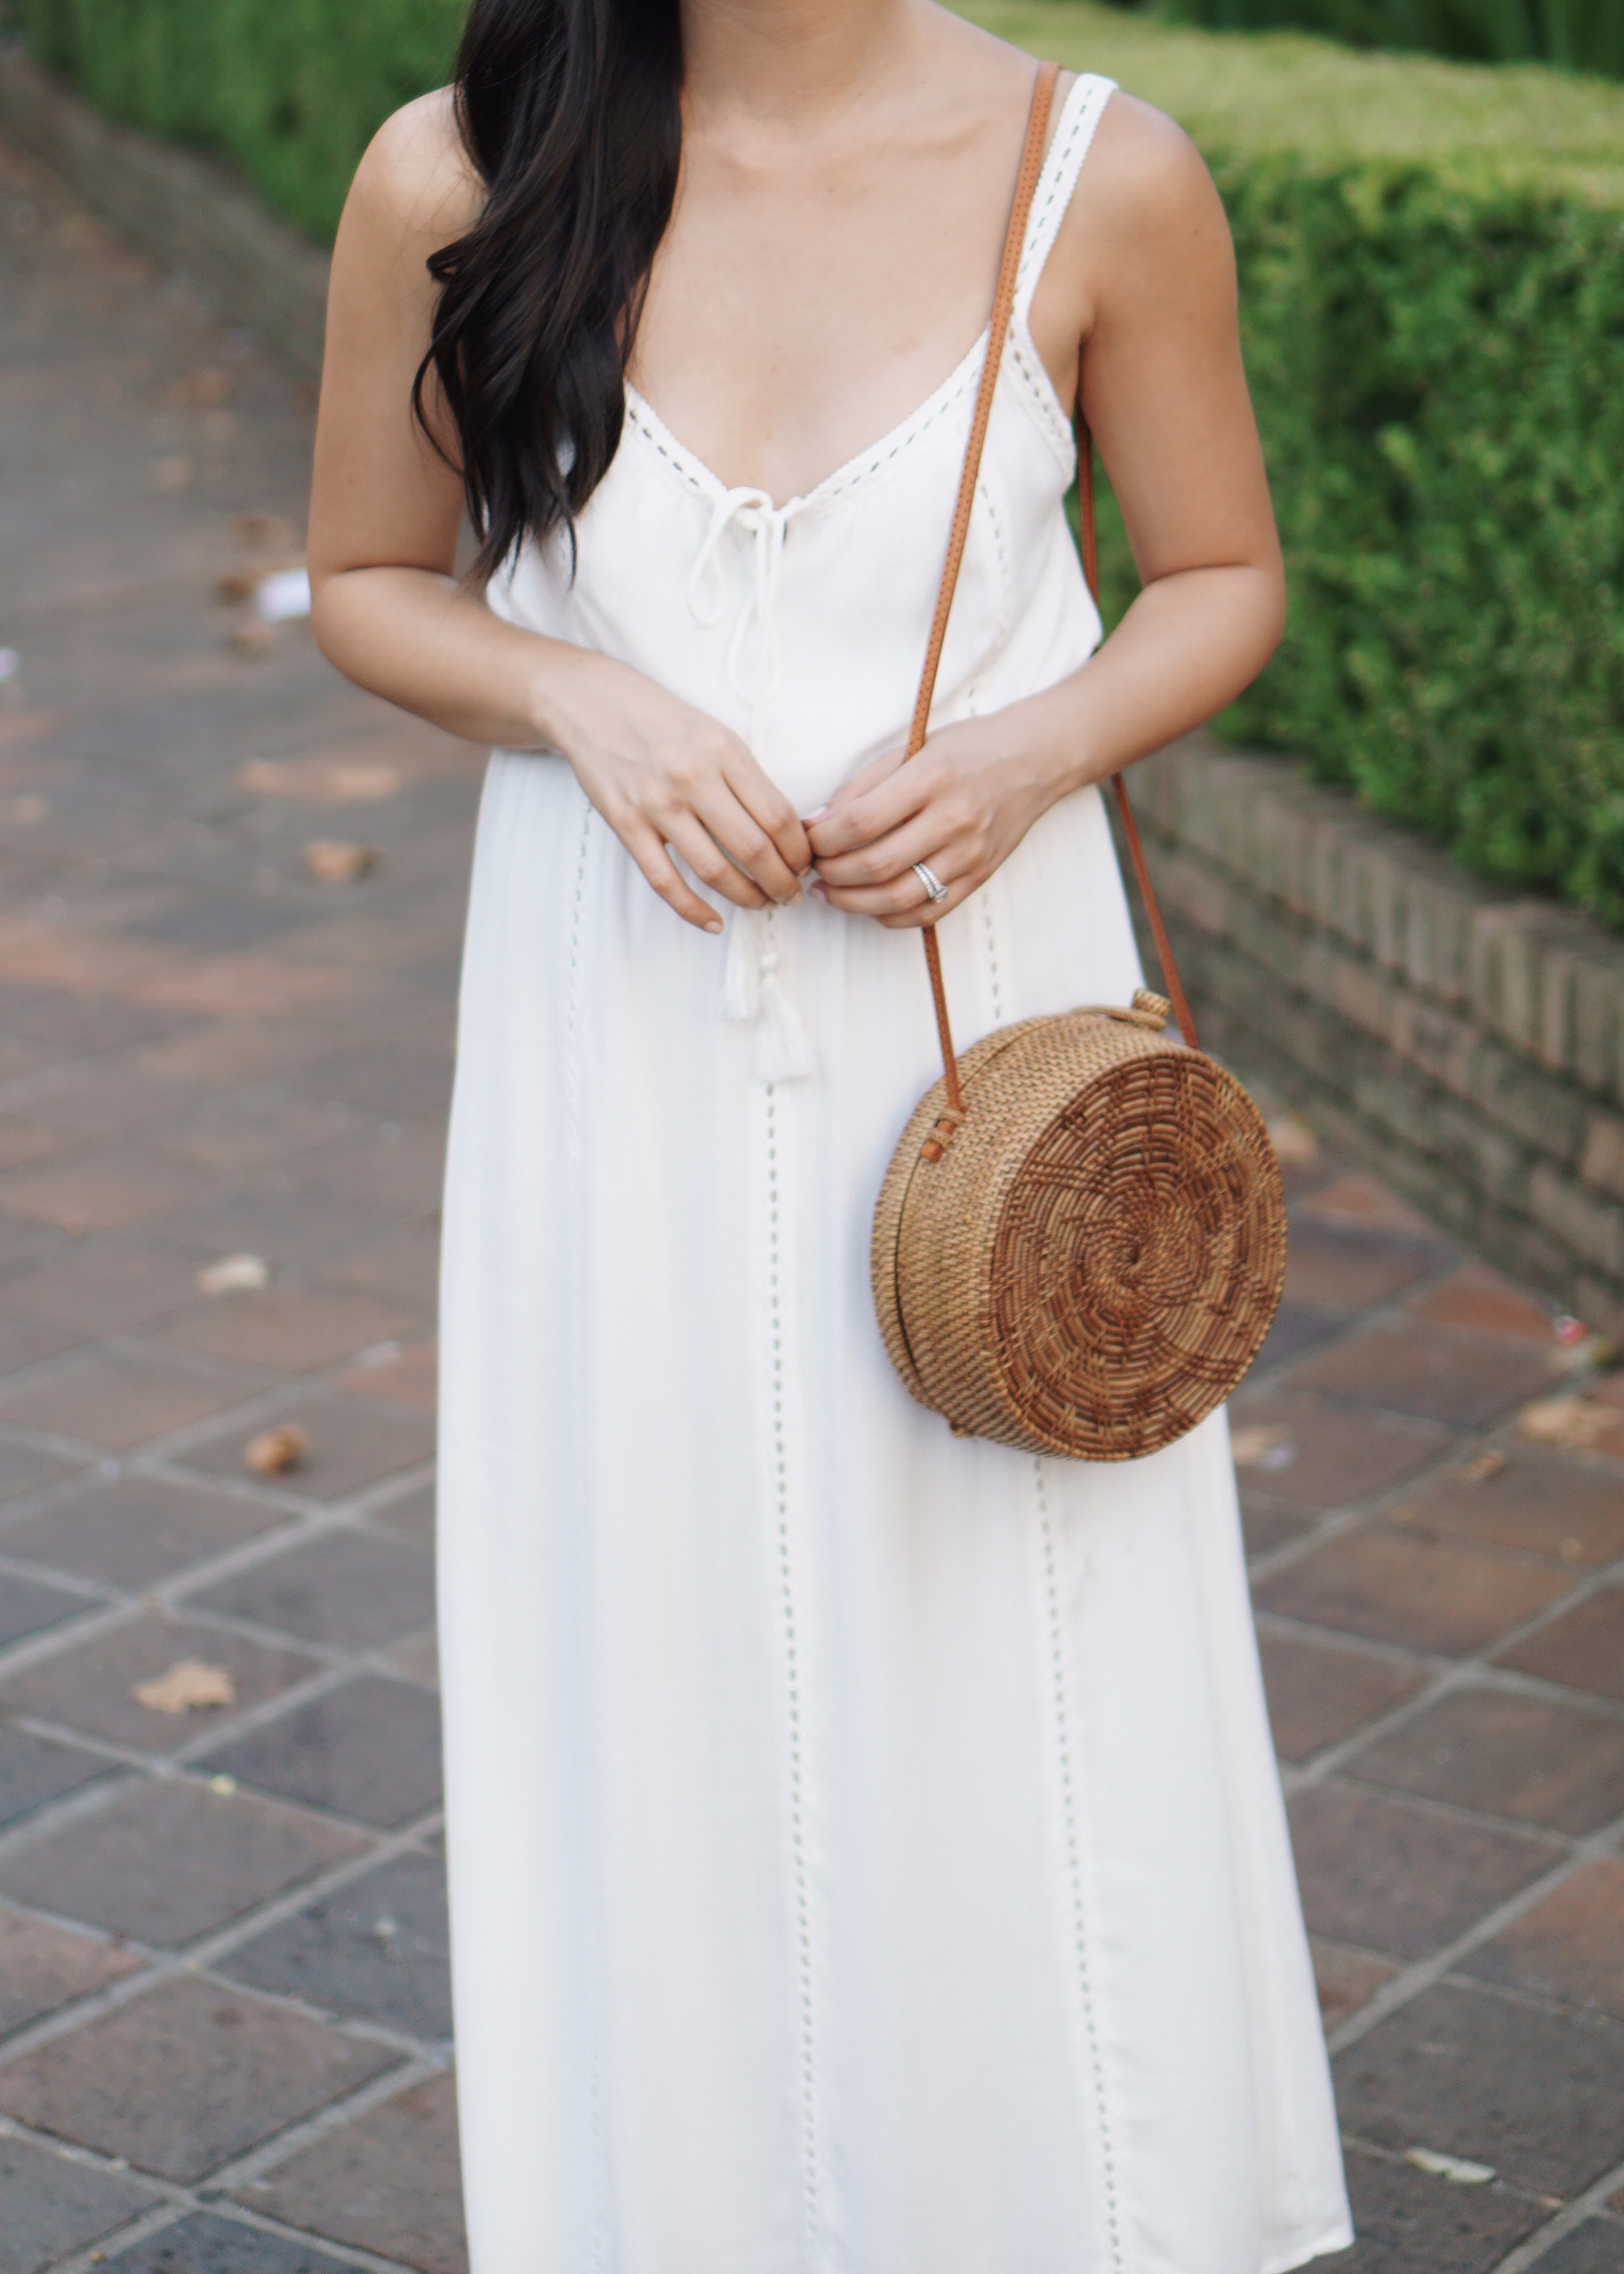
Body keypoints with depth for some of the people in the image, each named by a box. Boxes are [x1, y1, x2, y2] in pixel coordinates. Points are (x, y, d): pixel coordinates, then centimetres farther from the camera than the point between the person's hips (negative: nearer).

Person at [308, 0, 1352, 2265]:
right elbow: (368, 580, 7)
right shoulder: (452, 182, -6)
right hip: (619, 1056, 1)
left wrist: (1029, 752, -13)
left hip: (982, 1029, 0)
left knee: (1013, 1701, 8)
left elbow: (1225, 576, 6)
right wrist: (580, 699, -13)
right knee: (664, 1688, 11)